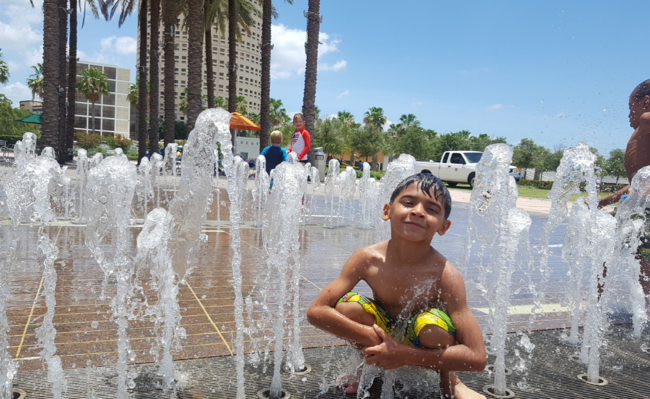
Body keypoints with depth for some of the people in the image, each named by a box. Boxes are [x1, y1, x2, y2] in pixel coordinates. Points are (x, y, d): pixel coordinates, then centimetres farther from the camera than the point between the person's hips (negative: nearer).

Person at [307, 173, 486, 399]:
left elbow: (477, 358, -30)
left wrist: (404, 355, -33)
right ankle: (370, 366, 5)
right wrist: (372, 339, -31)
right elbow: (316, 311, -22)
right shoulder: (367, 259, -21)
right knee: (346, 306, -26)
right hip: (383, 335, 2)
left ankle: (449, 381, -1)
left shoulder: (445, 275, -28)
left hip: (422, 345, -2)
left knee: (433, 323, -35)